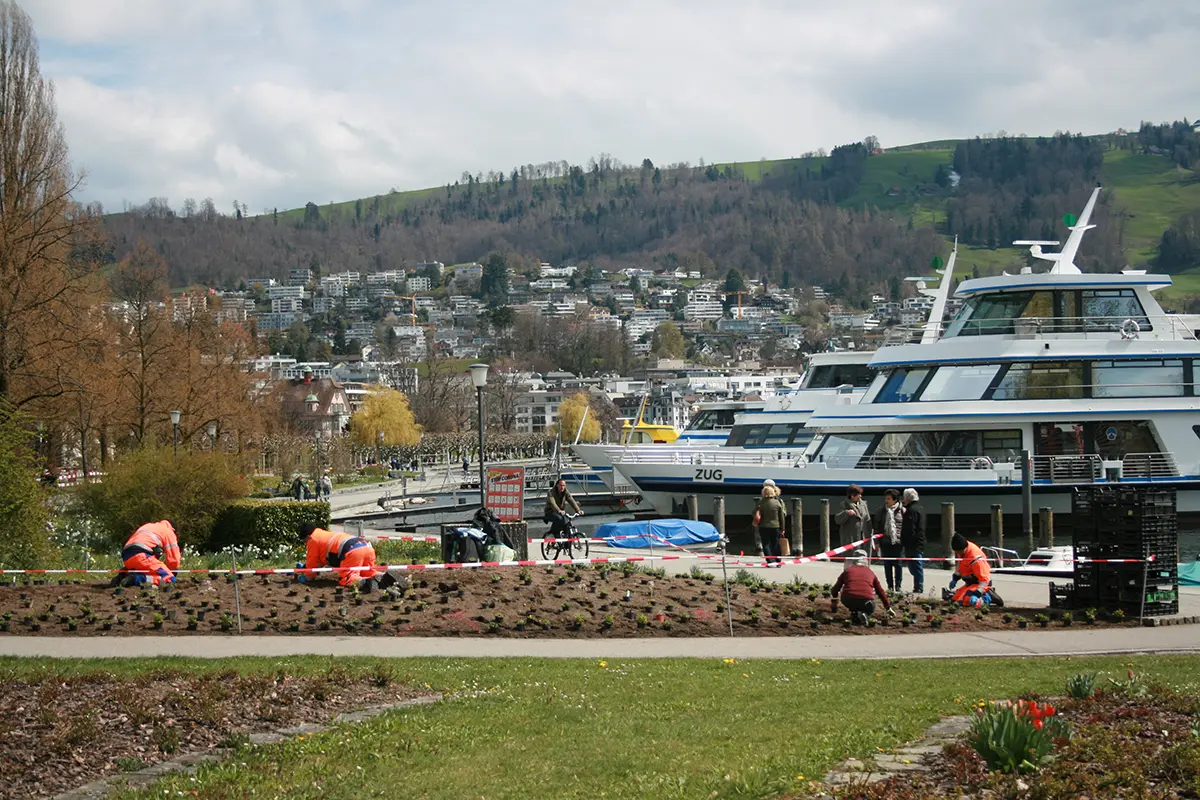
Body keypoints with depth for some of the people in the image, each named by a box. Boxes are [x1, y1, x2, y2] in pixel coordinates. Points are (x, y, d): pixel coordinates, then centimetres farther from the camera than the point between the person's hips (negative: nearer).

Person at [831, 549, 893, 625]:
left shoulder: (847, 570, 22)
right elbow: (880, 591, 30)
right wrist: (888, 608, 41)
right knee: (871, 608, 31)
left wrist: (834, 602, 51)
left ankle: (854, 613, 10)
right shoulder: (870, 572, 23)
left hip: (848, 601, 1)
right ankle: (864, 614, -2)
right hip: (865, 601, -1)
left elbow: (836, 588, 31)